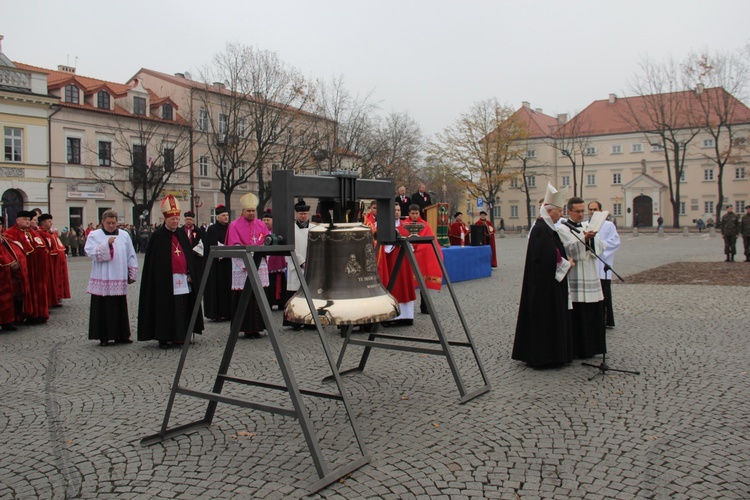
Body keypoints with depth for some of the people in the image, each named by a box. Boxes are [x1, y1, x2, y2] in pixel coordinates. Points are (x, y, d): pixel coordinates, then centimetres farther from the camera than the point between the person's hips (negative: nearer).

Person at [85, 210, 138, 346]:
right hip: (101, 280, -2)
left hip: (119, 281, 2)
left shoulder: (124, 235, 7)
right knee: (103, 308, 0)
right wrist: (107, 244, -20)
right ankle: (103, 337, 8)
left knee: (120, 308, 6)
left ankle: (121, 335, 15)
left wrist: (132, 275, 7)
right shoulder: (94, 235, 2)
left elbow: (131, 256, 9)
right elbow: (92, 253, -12)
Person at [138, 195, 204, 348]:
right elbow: (153, 260, -3)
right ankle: (163, 339, 8)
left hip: (183, 279, 5)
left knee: (183, 310, 5)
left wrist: (190, 273, 8)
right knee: (166, 310, -1)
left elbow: (190, 255, 16)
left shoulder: (182, 234, 13)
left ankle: (180, 337, 15)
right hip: (165, 280, -5)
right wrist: (159, 279, -8)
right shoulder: (157, 236, -2)